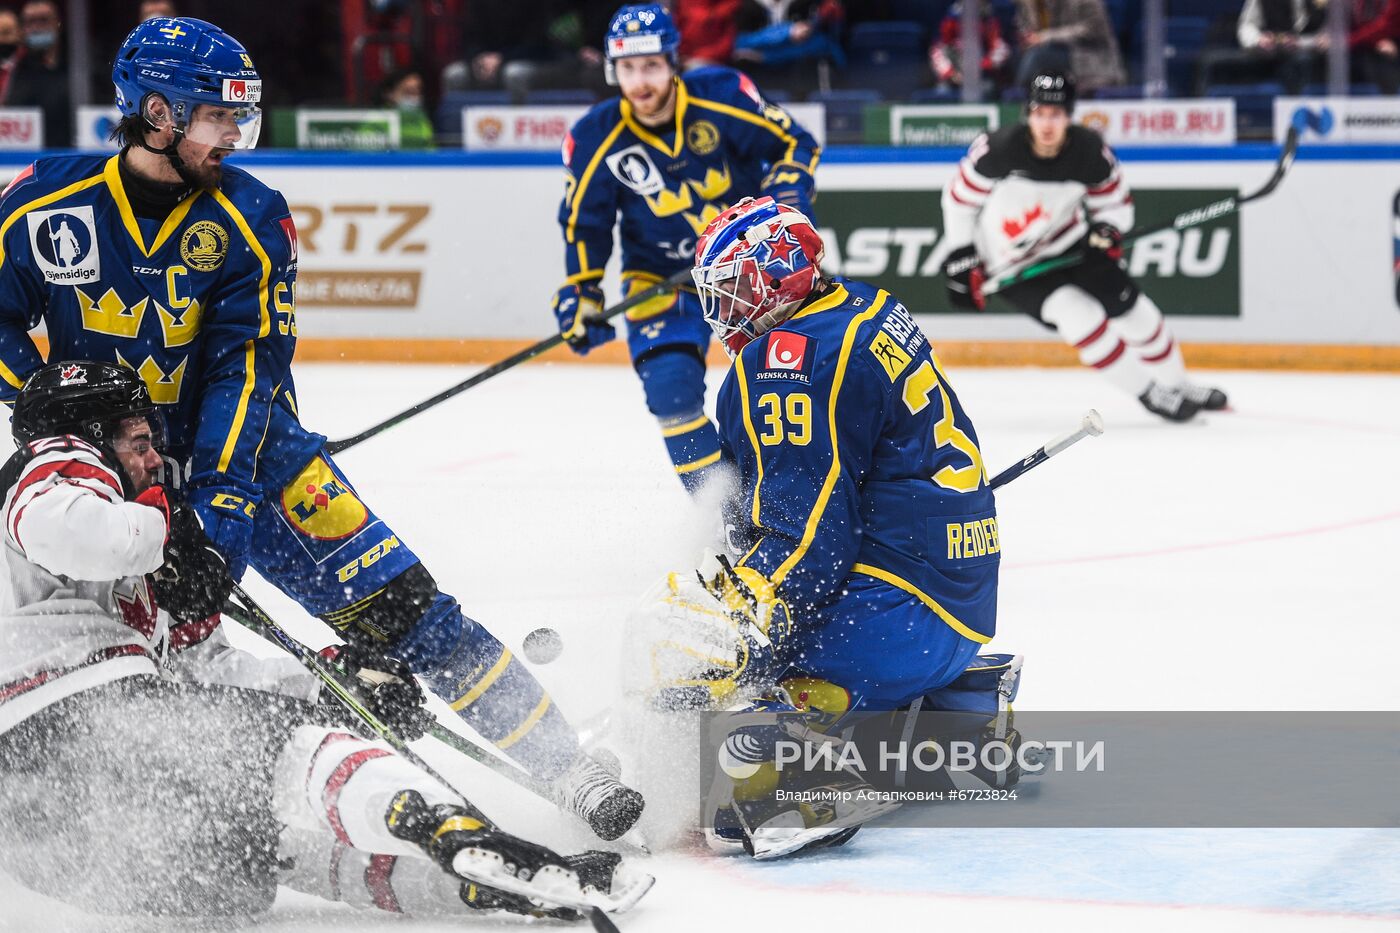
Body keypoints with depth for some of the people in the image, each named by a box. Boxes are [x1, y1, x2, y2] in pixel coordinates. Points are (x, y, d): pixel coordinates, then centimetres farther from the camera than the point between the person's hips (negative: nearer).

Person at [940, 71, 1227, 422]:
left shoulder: (1089, 150, -16)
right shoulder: (999, 149, -25)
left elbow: (1114, 200, 1)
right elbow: (960, 198, -12)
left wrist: (1108, 229, -22)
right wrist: (960, 262, -10)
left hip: (1070, 244, 4)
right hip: (1013, 264, -4)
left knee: (1129, 304, 0)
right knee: (1077, 313, -21)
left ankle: (1178, 386, 23)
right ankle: (1148, 393, -9)